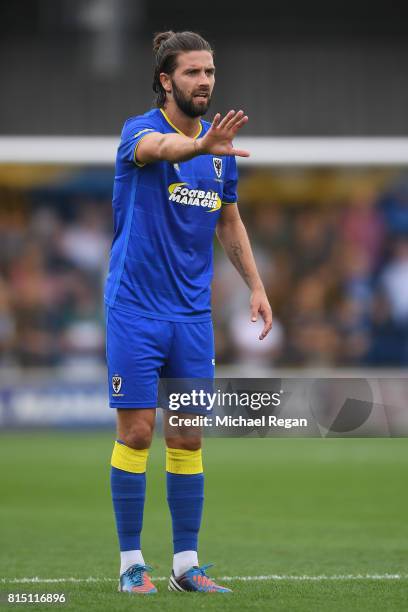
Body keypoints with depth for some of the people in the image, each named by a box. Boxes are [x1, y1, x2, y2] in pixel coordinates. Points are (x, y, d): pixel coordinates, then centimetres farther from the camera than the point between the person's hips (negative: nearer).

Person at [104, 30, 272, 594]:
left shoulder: (221, 150, 7)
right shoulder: (139, 130, -11)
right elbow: (159, 148, -37)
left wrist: (255, 285, 9)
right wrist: (203, 146, -58)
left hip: (193, 313, 5)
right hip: (135, 309, -5)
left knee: (188, 436, 6)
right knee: (137, 431, -3)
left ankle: (186, 564, 12)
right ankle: (131, 562, 7)